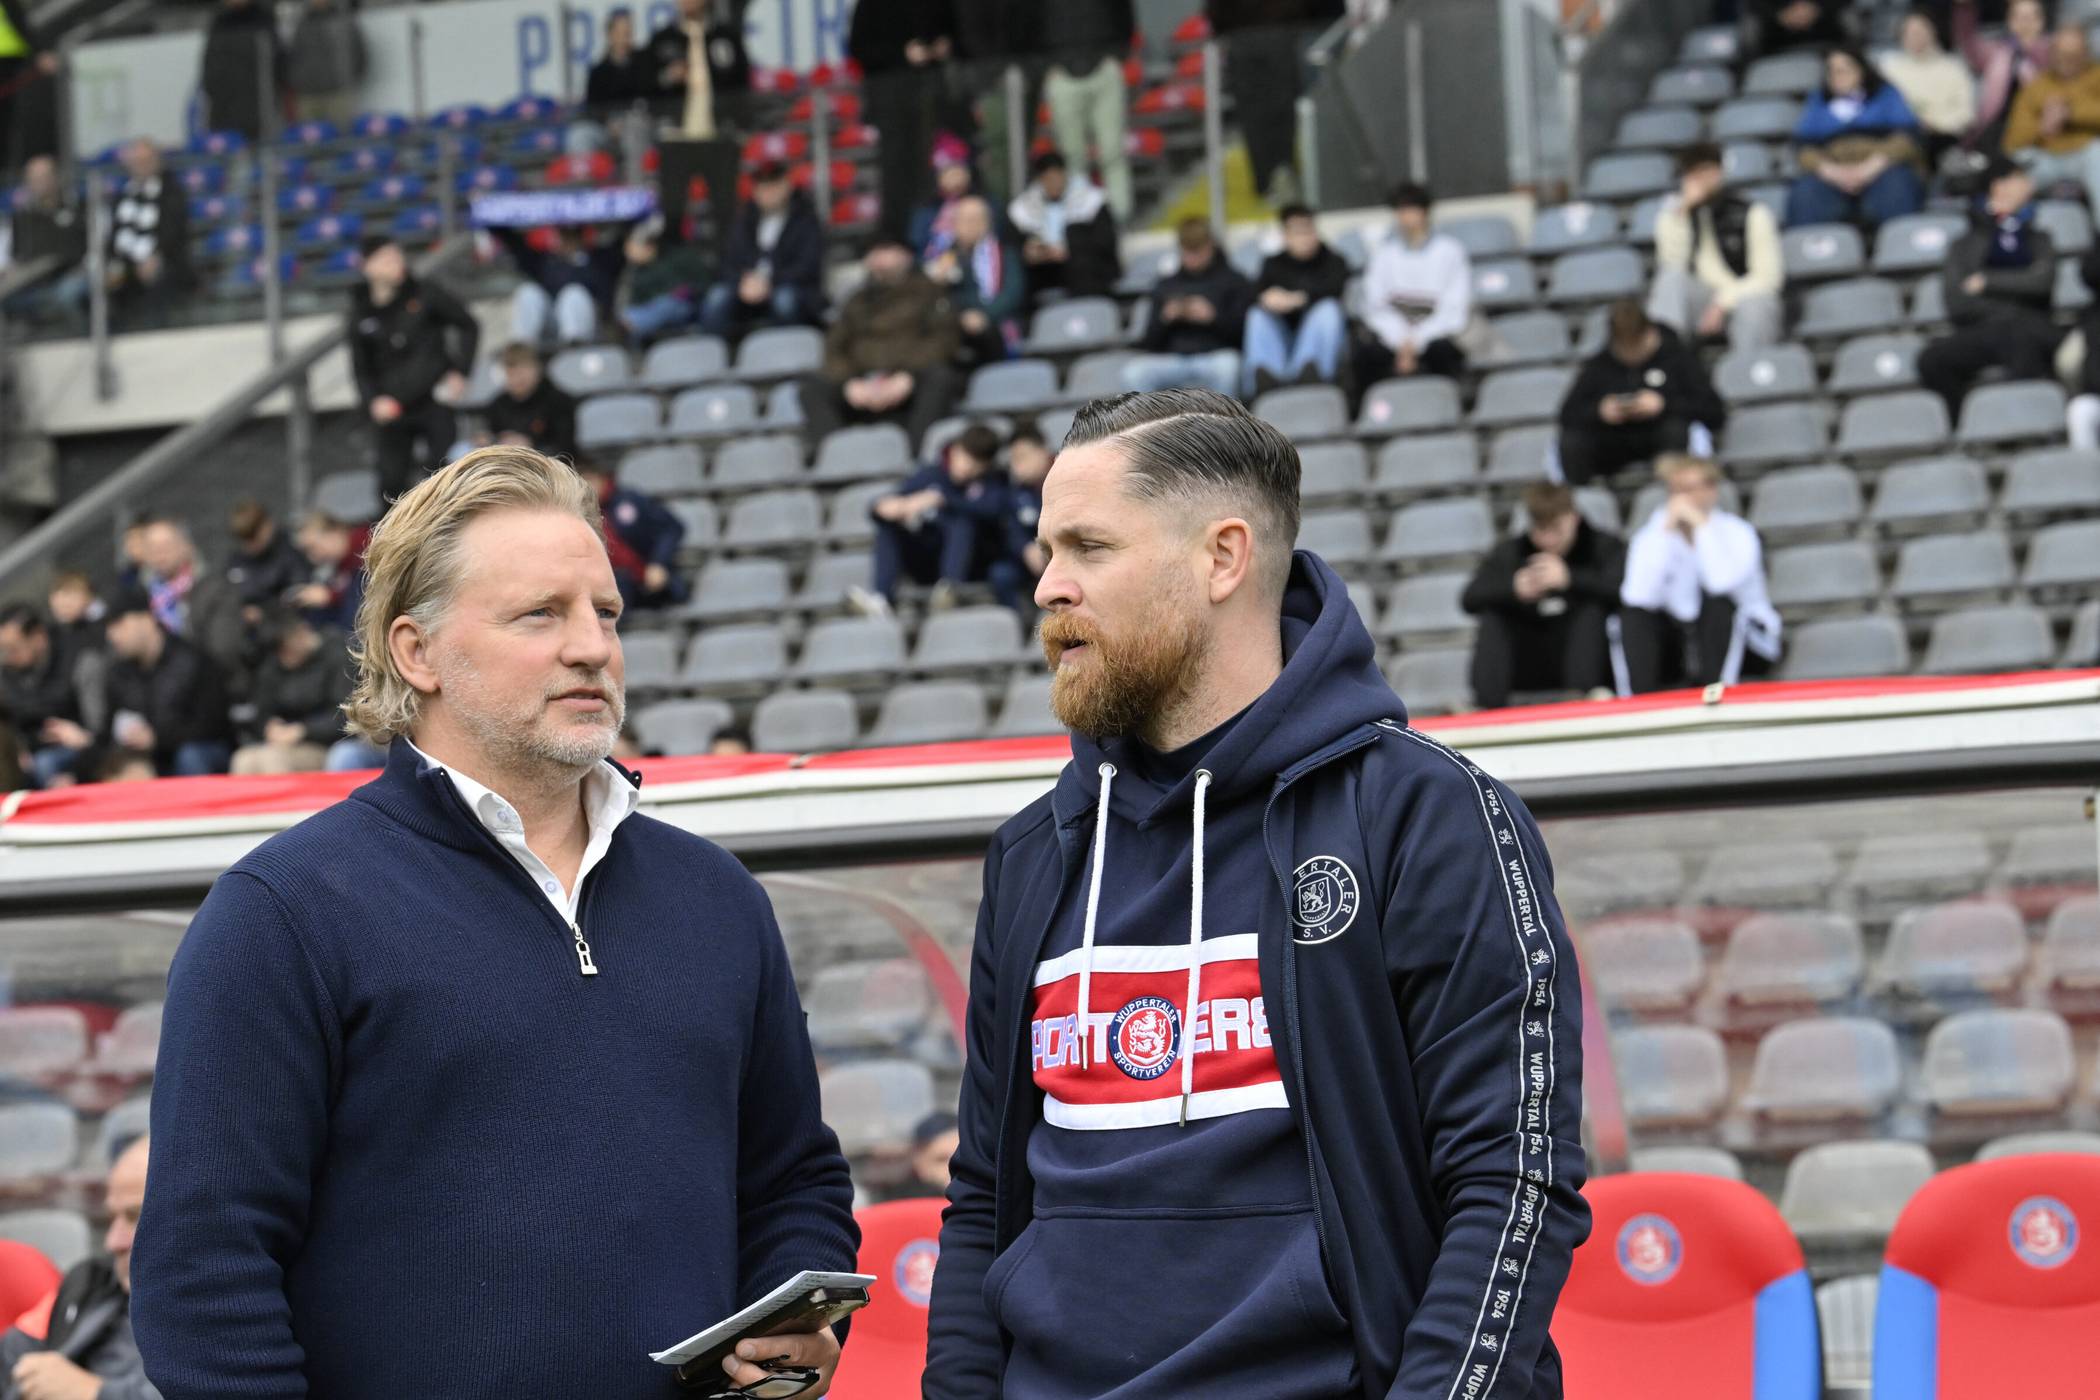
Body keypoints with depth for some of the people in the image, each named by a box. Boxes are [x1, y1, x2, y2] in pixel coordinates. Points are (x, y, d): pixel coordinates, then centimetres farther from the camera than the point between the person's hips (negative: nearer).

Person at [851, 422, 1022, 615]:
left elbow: (992, 507, -26)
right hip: (929, 563, 3)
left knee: (964, 519, -29)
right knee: (889, 522, -17)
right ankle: (883, 598, -36)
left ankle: (948, 588, -52)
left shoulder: (994, 482, -2)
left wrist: (939, 499, -34)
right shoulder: (930, 475, 5)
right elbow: (878, 505, 1)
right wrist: (883, 506, -25)